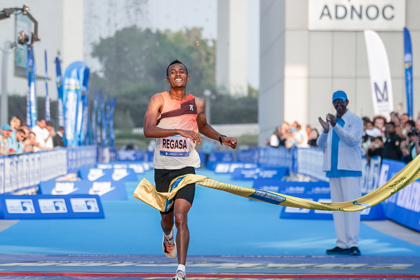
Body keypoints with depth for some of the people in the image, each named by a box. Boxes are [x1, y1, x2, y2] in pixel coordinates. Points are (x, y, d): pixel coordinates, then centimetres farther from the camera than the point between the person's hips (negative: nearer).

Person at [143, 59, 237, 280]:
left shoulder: (197, 103, 4)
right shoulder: (159, 100, -6)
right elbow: (148, 130, -21)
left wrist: (221, 138, 11)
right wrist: (179, 131, -31)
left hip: (186, 167, 0)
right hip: (162, 168, 0)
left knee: (180, 217, -17)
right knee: (166, 218, 17)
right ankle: (168, 237, 54)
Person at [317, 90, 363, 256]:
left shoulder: (356, 121, 0)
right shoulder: (330, 122, 16)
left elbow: (352, 140, -16)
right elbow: (321, 145, 8)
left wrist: (335, 125, -25)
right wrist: (325, 130, -13)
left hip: (350, 169, -6)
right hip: (333, 169, 6)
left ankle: (353, 244, -12)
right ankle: (342, 244, 7)